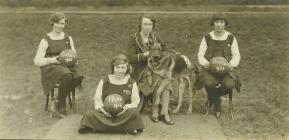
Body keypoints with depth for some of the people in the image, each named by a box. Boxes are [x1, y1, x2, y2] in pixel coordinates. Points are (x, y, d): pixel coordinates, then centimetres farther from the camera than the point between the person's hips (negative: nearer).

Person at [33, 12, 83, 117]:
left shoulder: (68, 38, 16)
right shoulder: (46, 41, 3)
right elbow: (37, 61, -1)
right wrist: (51, 60, -18)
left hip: (67, 65, 4)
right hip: (51, 67, -4)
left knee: (78, 77, -31)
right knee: (67, 76, -38)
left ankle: (59, 100, -10)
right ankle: (61, 106, -19)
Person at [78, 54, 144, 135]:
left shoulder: (132, 83, 7)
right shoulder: (104, 81, 9)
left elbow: (135, 101, 5)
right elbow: (97, 99, 10)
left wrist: (128, 106, -17)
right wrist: (100, 107, -12)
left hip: (123, 114, -1)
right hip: (106, 113, 1)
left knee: (134, 113, -34)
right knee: (90, 114, -27)